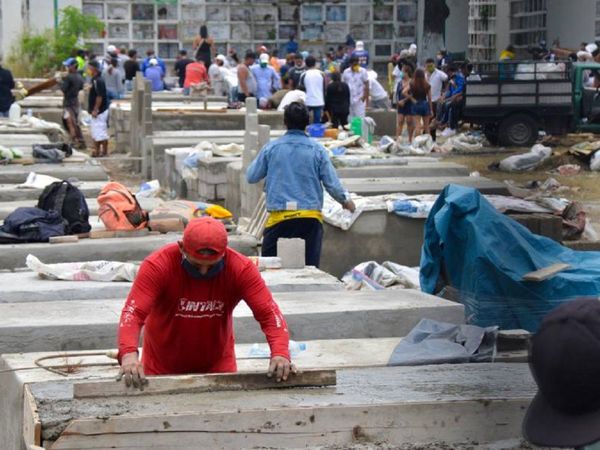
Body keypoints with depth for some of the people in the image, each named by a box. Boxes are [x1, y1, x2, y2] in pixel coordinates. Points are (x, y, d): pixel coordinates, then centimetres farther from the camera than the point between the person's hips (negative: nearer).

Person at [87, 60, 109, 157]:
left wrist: (95, 110, -22)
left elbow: (99, 97, -23)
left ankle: (104, 151, 0)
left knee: (100, 132, -5)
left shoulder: (98, 81, -19)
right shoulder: (95, 80, 13)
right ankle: (97, 150, 22)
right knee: (94, 132, 15)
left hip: (100, 111, -10)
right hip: (97, 111, 10)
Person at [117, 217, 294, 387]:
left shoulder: (242, 268, -20)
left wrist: (280, 354, -42)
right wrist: (129, 355, -53)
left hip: (218, 367, 1)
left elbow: (268, 312, -24)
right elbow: (133, 313, -34)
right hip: (162, 369, -1)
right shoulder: (157, 265, -26)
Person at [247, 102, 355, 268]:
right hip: (311, 216, 1)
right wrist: (346, 200, 20)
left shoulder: (271, 148, 0)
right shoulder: (317, 150, 0)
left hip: (280, 217, -1)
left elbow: (251, 177, 9)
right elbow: (332, 183, 1)